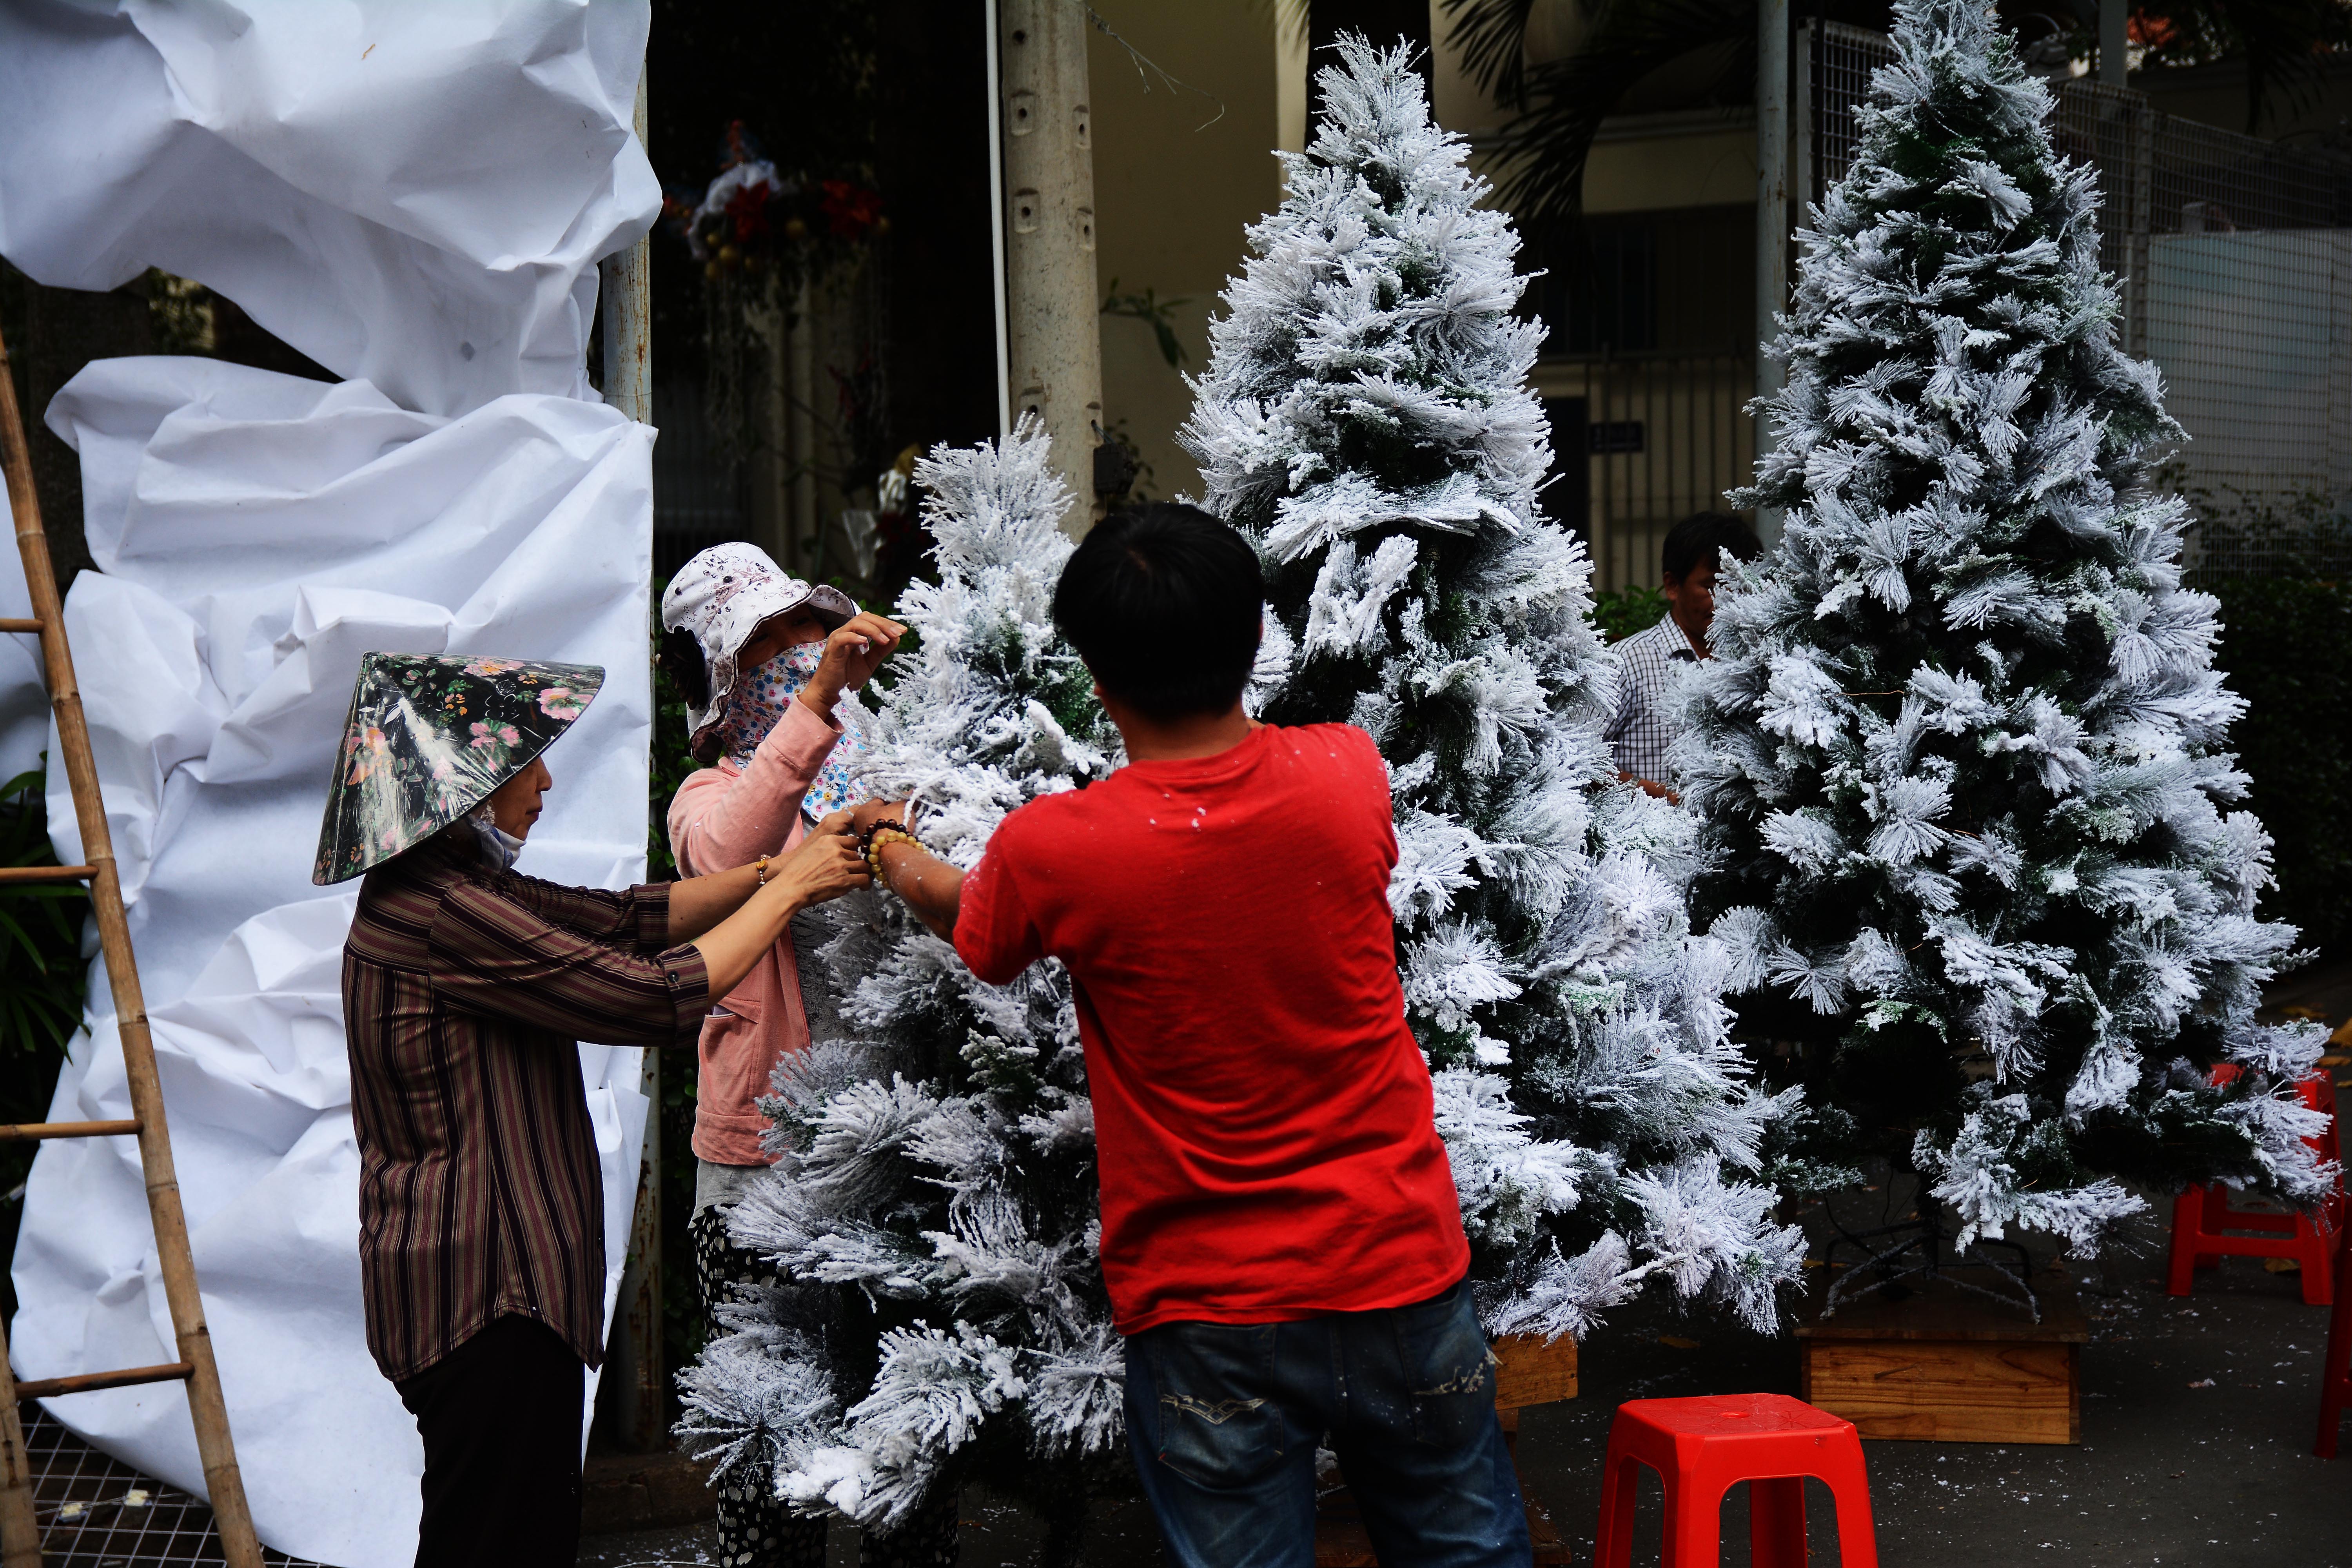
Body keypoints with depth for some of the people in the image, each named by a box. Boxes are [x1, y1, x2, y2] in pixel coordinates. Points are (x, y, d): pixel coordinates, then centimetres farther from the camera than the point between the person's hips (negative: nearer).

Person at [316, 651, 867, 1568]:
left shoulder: (453, 891, 12)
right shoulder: (439, 914, -21)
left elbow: (626, 920, 14)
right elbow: (659, 998, -20)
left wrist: (776, 871, 4)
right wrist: (787, 891, -7)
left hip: (499, 1277, 10)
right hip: (483, 1295, -10)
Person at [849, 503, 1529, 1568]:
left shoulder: (1052, 853, -16)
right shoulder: (1349, 777, -10)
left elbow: (960, 914, 10)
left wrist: (890, 841, 32)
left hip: (1206, 1317, -2)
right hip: (1401, 1275, 3)